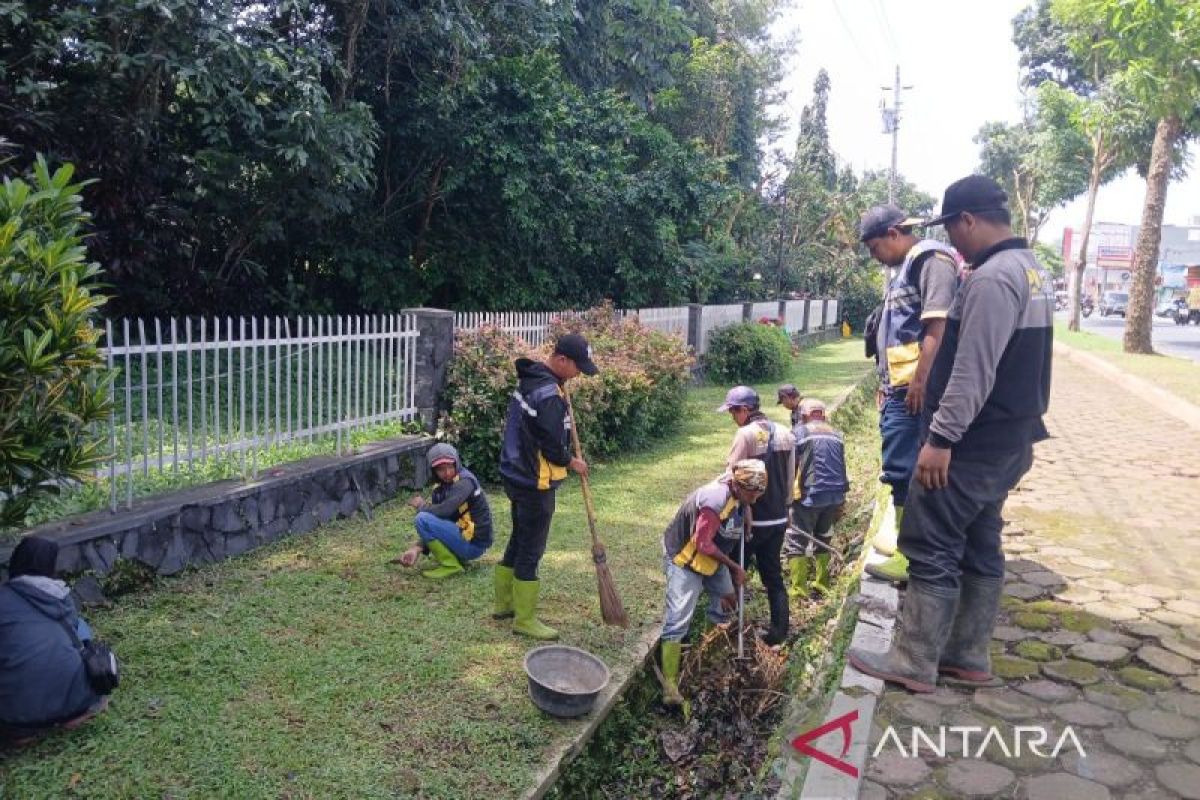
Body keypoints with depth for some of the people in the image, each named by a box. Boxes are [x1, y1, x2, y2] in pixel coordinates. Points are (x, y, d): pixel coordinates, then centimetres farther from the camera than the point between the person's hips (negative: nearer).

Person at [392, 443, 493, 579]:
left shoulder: (465, 480, -15)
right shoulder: (440, 489, 9)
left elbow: (444, 511, -27)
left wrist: (421, 506, -7)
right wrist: (416, 549, -10)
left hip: (473, 543, -9)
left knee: (422, 519, -19)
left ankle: (450, 564, -10)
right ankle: (457, 556, 12)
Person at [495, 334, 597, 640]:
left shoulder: (530, 378, 6)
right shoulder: (549, 395, -25)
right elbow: (552, 447, -22)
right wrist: (573, 462, -2)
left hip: (517, 476, 10)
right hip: (536, 484, -10)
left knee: (518, 541, 21)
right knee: (531, 551, 1)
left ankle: (504, 603, 34)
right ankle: (524, 619, 13)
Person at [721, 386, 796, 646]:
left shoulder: (746, 434, -17)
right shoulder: (785, 433, 5)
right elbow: (791, 476, 9)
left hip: (752, 519, -6)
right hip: (779, 518, 6)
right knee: (773, 575, 14)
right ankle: (779, 631, 17)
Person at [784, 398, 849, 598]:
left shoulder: (799, 432, -3)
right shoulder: (836, 434, 14)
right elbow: (842, 467, 18)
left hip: (809, 496, -6)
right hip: (835, 496, 6)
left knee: (796, 540, 2)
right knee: (823, 538, 21)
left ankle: (798, 588, -2)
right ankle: (822, 583, 25)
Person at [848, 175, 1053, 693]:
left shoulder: (992, 278, -20)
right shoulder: (1032, 272, 13)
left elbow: (973, 373, -24)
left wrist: (940, 438, -21)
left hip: (972, 443, -10)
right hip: (1007, 440, 10)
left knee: (932, 553, -2)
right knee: (980, 549, 14)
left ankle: (914, 664, 7)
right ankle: (968, 658, 23)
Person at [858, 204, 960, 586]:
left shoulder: (932, 259, -10)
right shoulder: (906, 268, 21)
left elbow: (937, 325, -20)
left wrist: (920, 381, -23)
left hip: (915, 390, -10)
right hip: (898, 389, 10)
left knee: (904, 471, -7)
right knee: (900, 470, 15)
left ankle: (910, 556, 1)